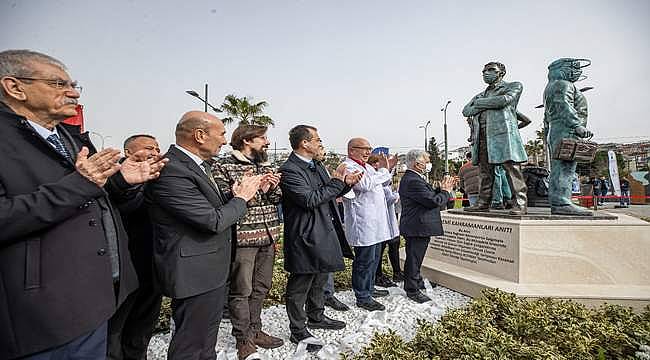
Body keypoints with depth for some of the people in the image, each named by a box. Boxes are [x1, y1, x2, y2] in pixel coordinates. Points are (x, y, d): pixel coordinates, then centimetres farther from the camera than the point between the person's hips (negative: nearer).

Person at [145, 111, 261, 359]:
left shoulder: (198, 165, 7)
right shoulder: (171, 171, -24)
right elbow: (214, 221, -26)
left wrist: (235, 193, -3)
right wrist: (241, 198, -9)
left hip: (210, 270, 10)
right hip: (193, 274, -9)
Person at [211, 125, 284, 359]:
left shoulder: (268, 166, 12)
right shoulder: (223, 167, -9)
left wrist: (273, 188, -8)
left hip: (268, 237, 7)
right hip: (242, 238, -7)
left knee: (261, 288, 18)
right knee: (241, 291, 8)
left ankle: (255, 331, 37)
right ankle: (243, 340, 27)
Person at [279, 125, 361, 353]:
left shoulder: (317, 166, 10)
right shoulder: (289, 170, -18)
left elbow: (328, 195, 17)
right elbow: (310, 199, -26)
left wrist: (346, 183, -1)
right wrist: (336, 181, -17)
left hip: (324, 233, 9)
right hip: (305, 237, -9)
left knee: (319, 279, 24)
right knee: (300, 285, 7)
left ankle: (316, 317, 44)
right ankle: (298, 331, 25)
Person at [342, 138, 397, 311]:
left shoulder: (367, 166, 17)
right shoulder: (348, 167, -13)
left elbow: (381, 184, 29)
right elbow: (366, 185, -27)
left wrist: (388, 168, 13)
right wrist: (383, 170, -15)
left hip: (375, 222, 10)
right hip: (363, 224, -10)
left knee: (374, 259, 20)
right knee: (365, 261, -1)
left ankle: (369, 288, 36)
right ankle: (363, 297, 13)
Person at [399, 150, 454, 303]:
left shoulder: (411, 178, 12)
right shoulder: (414, 181, -24)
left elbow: (430, 196, 15)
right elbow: (434, 201, -25)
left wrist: (441, 189, 5)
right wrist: (446, 191, -8)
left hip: (415, 227, 11)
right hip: (418, 228, -11)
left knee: (414, 257, 23)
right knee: (414, 258, 2)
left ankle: (417, 282, 41)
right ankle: (412, 290, 16)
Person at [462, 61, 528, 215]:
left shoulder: (514, 86, 14)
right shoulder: (481, 95, 29)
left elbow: (504, 100, -8)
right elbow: (466, 111, 13)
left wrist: (479, 102, 4)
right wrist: (489, 104, 0)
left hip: (503, 132, -5)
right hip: (482, 135, 5)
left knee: (511, 168, -11)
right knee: (485, 171, 3)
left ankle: (520, 203, -9)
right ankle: (483, 203, 6)